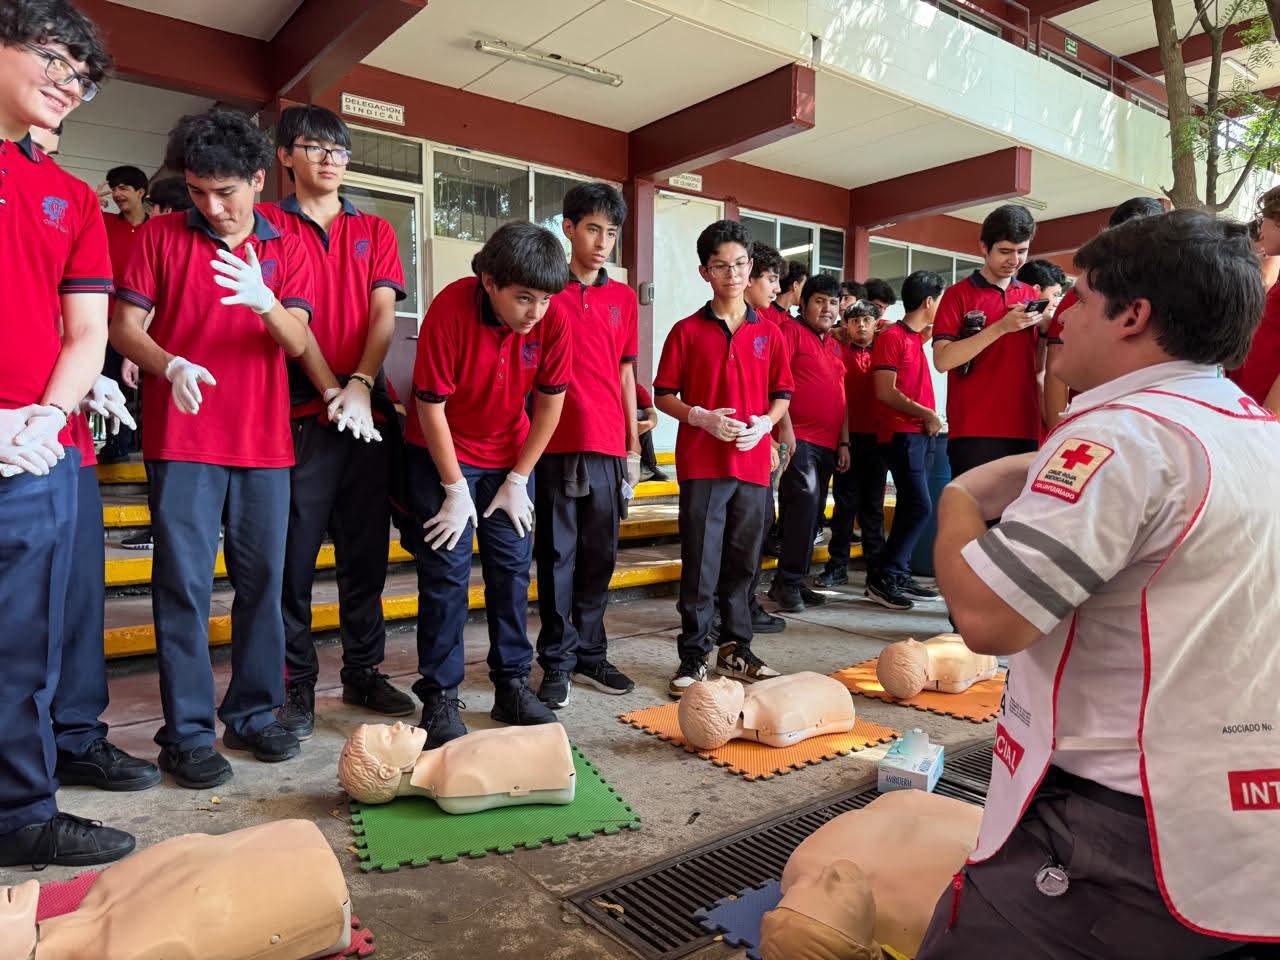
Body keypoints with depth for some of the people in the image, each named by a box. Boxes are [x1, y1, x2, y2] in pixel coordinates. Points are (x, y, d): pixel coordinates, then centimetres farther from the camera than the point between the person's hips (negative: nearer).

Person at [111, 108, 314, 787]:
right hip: (183, 441, -2)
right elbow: (124, 326, 2)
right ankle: (187, 731, 8)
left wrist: (264, 301, -21)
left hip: (264, 441, 2)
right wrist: (170, 365, -19)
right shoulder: (163, 236, 6)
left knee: (262, 580, 6)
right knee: (184, 585, -2)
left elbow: (298, 343, -1)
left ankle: (253, 713, 20)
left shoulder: (287, 248, 9)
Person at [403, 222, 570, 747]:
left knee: (513, 566, 5)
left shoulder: (553, 318, -17)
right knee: (446, 571, -5)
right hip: (443, 454, -3)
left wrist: (518, 479, -4)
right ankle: (440, 698, 6)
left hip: (510, 456, 4)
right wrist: (455, 489, -14)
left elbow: (550, 400, -6)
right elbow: (431, 405, -19)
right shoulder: (449, 309, -26)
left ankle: (512, 685, 18)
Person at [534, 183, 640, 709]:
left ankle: (590, 653, 23)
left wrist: (633, 446, 12)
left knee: (599, 553, 9)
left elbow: (625, 372, 15)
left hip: (608, 446, 4)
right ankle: (558, 660, 14)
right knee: (557, 553, 3)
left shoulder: (624, 299, 13)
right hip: (555, 442, -3)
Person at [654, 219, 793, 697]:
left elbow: (783, 394, 14)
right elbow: (664, 395, 3)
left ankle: (736, 649, 24)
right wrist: (701, 417, -14)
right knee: (700, 564, -1)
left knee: (742, 563, 11)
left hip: (753, 464, 3)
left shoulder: (768, 333, 11)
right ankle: (693, 655, 10)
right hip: (701, 465, -3)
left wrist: (765, 423, -6)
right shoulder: (687, 331, 3)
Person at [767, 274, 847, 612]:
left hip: (827, 443, 8)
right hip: (798, 438, -8)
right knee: (805, 499, -19)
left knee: (812, 514, 8)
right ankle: (787, 582, -10)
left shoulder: (834, 346, 22)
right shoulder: (791, 331, -1)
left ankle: (791, 583, 16)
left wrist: (844, 442, 18)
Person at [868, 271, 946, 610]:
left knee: (912, 507, 9)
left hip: (921, 434, 9)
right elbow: (885, 392, -16)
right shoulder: (892, 337, -9)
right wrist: (927, 414, -11)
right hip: (902, 434, -9)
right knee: (920, 506, -13)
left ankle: (900, 576, 16)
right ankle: (882, 578, -6)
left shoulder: (916, 337, 15)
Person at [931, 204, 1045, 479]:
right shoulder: (958, 294, 1)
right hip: (974, 432, -4)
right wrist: (1001, 327, -18)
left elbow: (1038, 366, 20)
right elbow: (942, 360, -13)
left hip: (1025, 430, 5)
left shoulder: (1031, 295, 15)